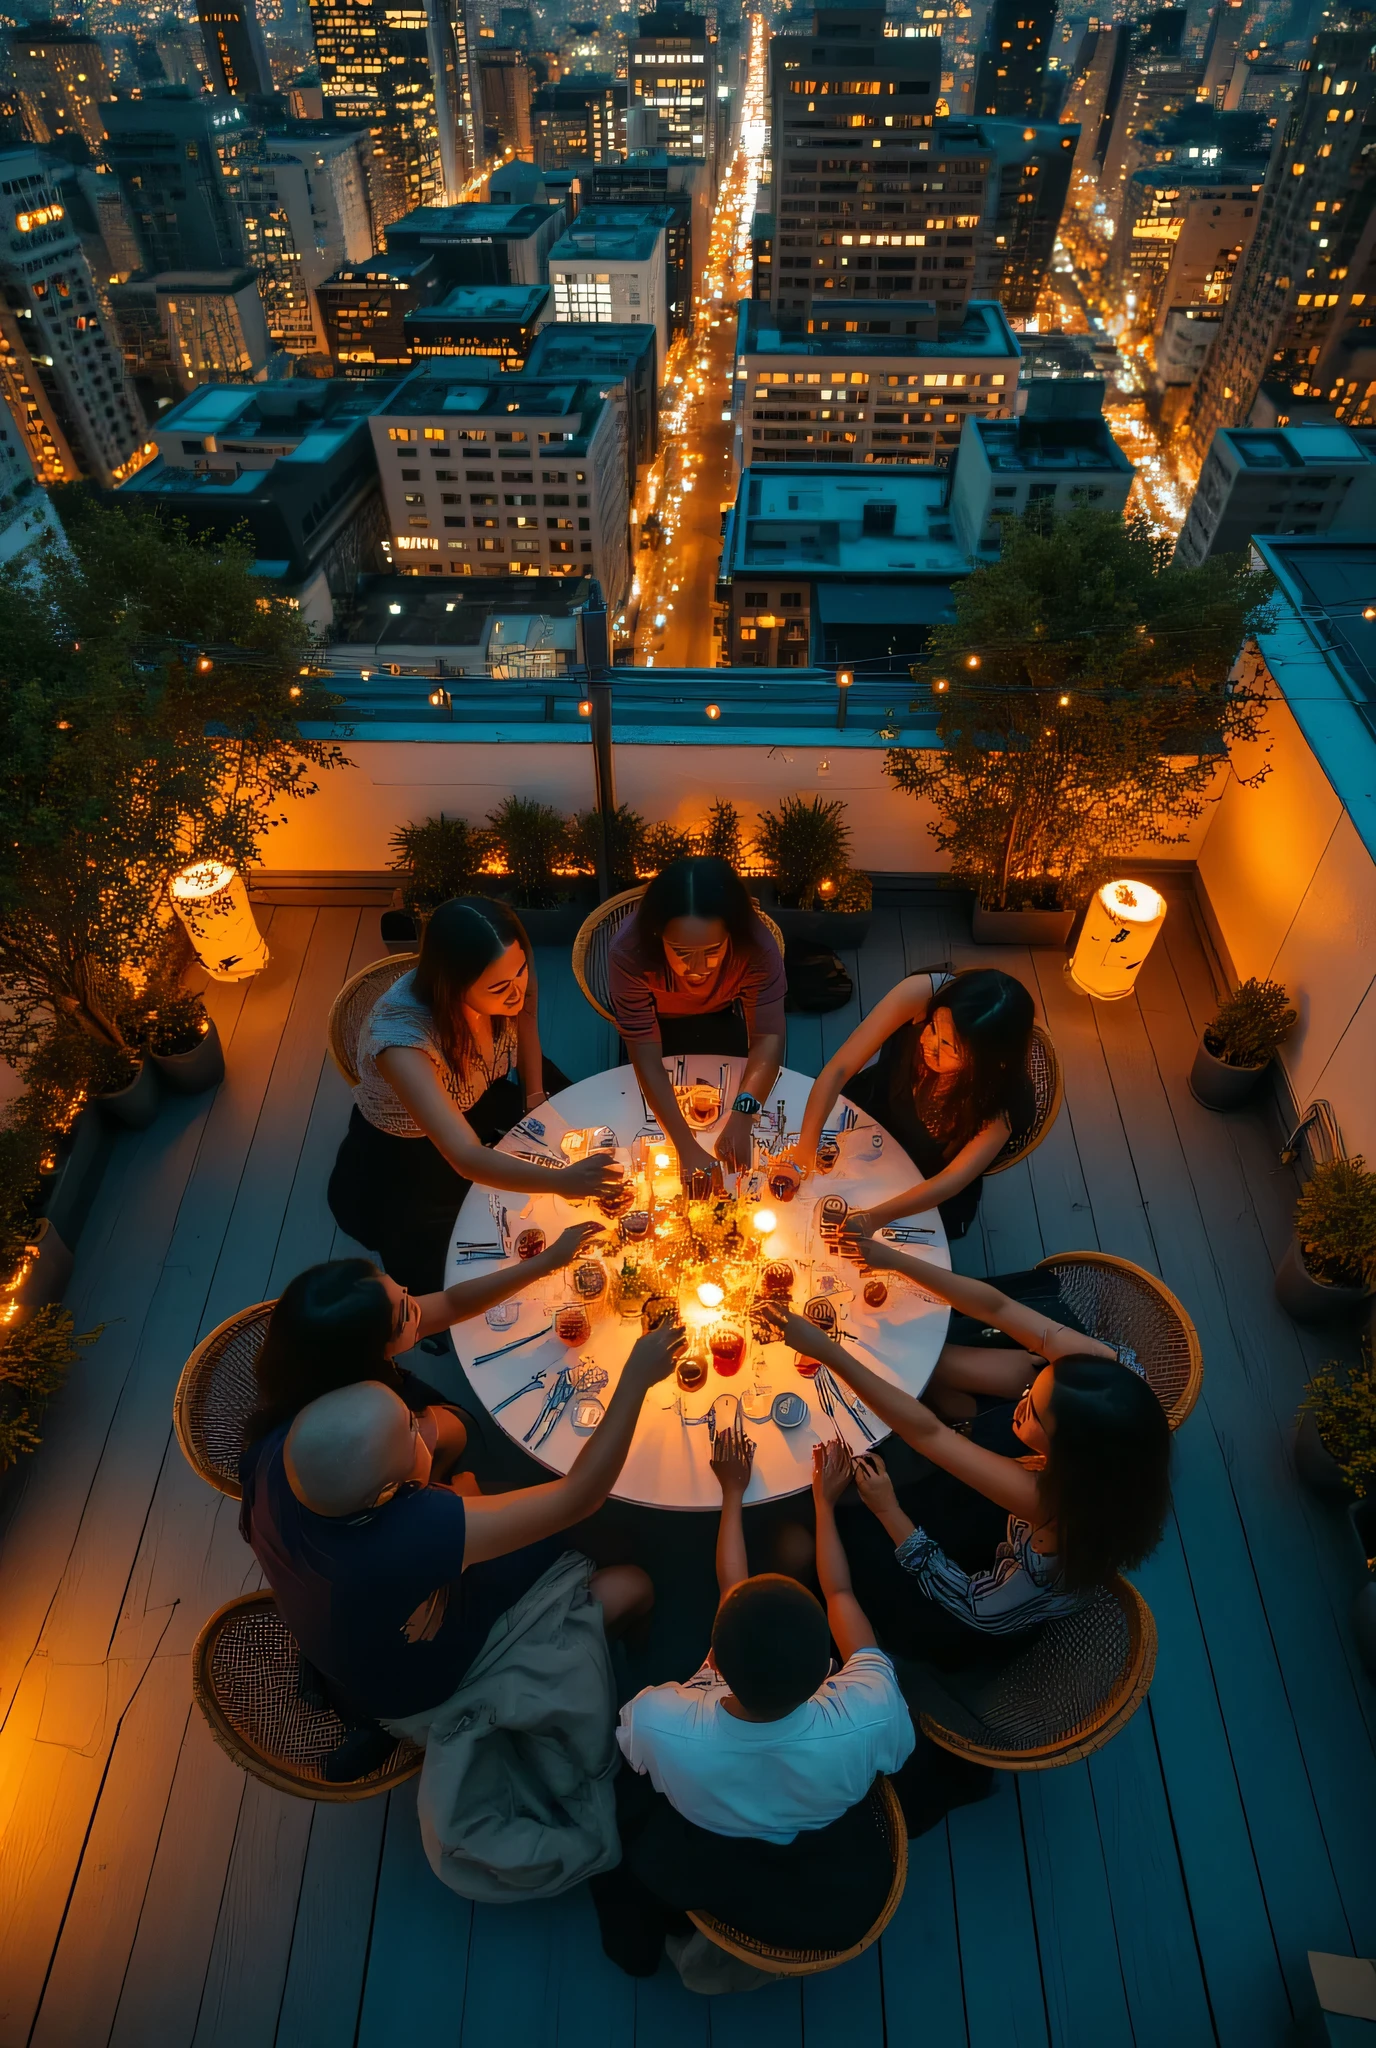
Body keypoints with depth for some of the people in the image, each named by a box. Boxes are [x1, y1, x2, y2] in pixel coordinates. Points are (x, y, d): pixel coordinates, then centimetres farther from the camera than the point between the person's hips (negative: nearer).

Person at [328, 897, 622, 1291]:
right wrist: (560, 1181, -62)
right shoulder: (402, 1036, -42)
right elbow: (466, 1158, -50)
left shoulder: (509, 980, -25)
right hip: (399, 1163, -5)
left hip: (479, 1110, 6)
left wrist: (536, 1100, -2)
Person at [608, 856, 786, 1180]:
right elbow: (648, 1061, -39)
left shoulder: (756, 944, -39)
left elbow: (768, 1036, -35)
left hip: (721, 1016, 1)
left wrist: (741, 1115, -51)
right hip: (656, 1020, -1)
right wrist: (685, 1146, -49)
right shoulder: (630, 952, -43)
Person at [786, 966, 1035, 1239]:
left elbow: (954, 1179, -34)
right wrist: (804, 1150, -43)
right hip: (872, 1107, 2)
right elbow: (839, 1069, -33)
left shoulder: (1005, 1099, -35)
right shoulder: (923, 993, -35)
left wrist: (875, 1217, -48)